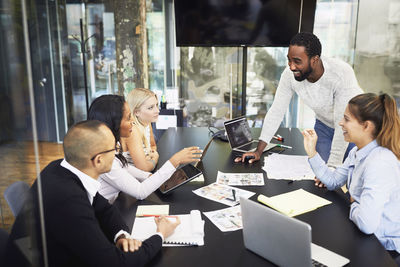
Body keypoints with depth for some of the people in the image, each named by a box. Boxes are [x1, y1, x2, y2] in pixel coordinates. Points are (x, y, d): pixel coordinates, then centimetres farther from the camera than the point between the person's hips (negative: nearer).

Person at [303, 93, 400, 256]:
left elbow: (367, 224, -37)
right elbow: (333, 181, 10)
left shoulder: (380, 163, -30)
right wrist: (311, 151, 2)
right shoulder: (357, 152, 0)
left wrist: (353, 205, -15)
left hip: (384, 248, -7)